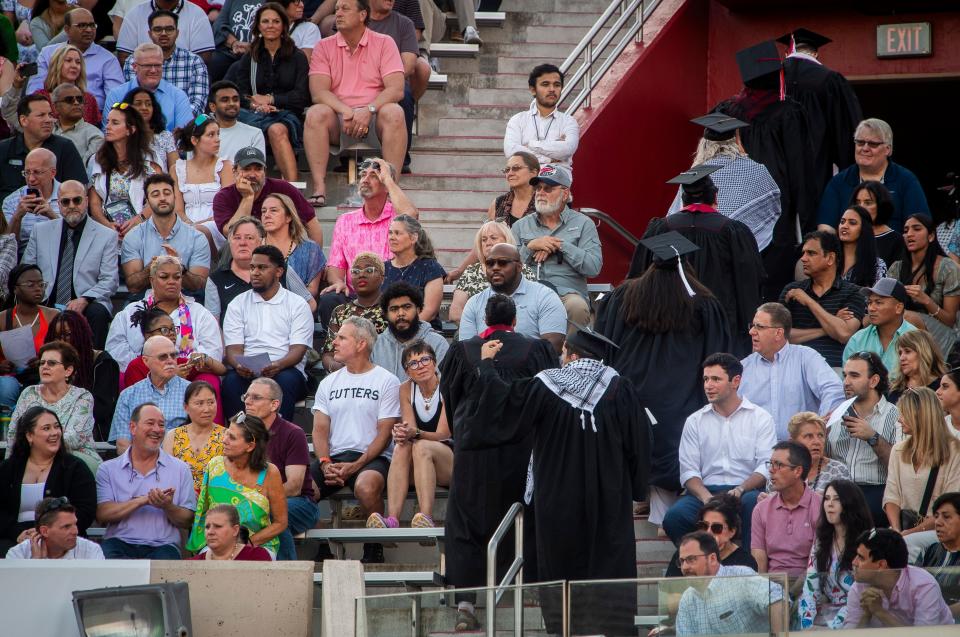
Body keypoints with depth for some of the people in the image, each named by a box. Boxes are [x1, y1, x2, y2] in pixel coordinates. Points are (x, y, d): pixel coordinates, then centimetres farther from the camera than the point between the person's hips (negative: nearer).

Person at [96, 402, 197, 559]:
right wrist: (143, 500, -12)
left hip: (162, 545, 0)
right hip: (118, 544, 0)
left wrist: (167, 507, -11)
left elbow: (187, 521, 11)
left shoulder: (180, 469, 15)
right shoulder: (108, 469, 12)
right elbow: (102, 514, -2)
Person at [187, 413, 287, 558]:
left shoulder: (269, 473, -6)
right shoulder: (215, 465, 1)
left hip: (259, 545, -1)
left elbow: (280, 522, 0)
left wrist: (250, 542, -12)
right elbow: (203, 512, 8)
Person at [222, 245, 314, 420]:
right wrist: (239, 365, -19)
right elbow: (233, 349, 7)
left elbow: (298, 349, 0)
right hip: (246, 373, 1)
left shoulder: (297, 305, 12)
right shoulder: (237, 305, 17)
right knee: (231, 380, -33)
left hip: (285, 369, -1)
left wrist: (279, 365, -23)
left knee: (287, 380, -36)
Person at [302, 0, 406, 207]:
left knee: (394, 112, -32)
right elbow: (318, 92, -5)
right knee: (316, 114, -30)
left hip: (374, 118, -1)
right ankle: (319, 188, -34)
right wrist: (346, 112, -23)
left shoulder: (384, 43, 4)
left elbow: (396, 89, -7)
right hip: (339, 116, 1)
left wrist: (368, 110, -23)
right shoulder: (324, 47, 8)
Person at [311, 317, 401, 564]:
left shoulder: (386, 381, 4)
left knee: (366, 486, -39)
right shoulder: (329, 383, 20)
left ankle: (374, 550, -20)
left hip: (371, 458, -4)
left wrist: (356, 466, -15)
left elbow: (384, 433, -3)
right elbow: (320, 430, 13)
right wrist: (325, 464, -8)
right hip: (333, 458, 4)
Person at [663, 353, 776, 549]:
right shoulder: (694, 421, 16)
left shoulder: (760, 418, 9)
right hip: (705, 490, 2)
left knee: (752, 503, -38)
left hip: (746, 490, -2)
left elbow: (766, 467, -1)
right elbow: (688, 470, 7)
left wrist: (740, 490, -20)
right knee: (674, 517, -29)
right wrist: (707, 498, -14)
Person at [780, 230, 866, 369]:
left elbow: (844, 334, -7)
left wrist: (809, 302, -2)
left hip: (835, 367, -3)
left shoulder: (853, 293, 8)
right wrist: (825, 329, -2)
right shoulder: (791, 291, 17)